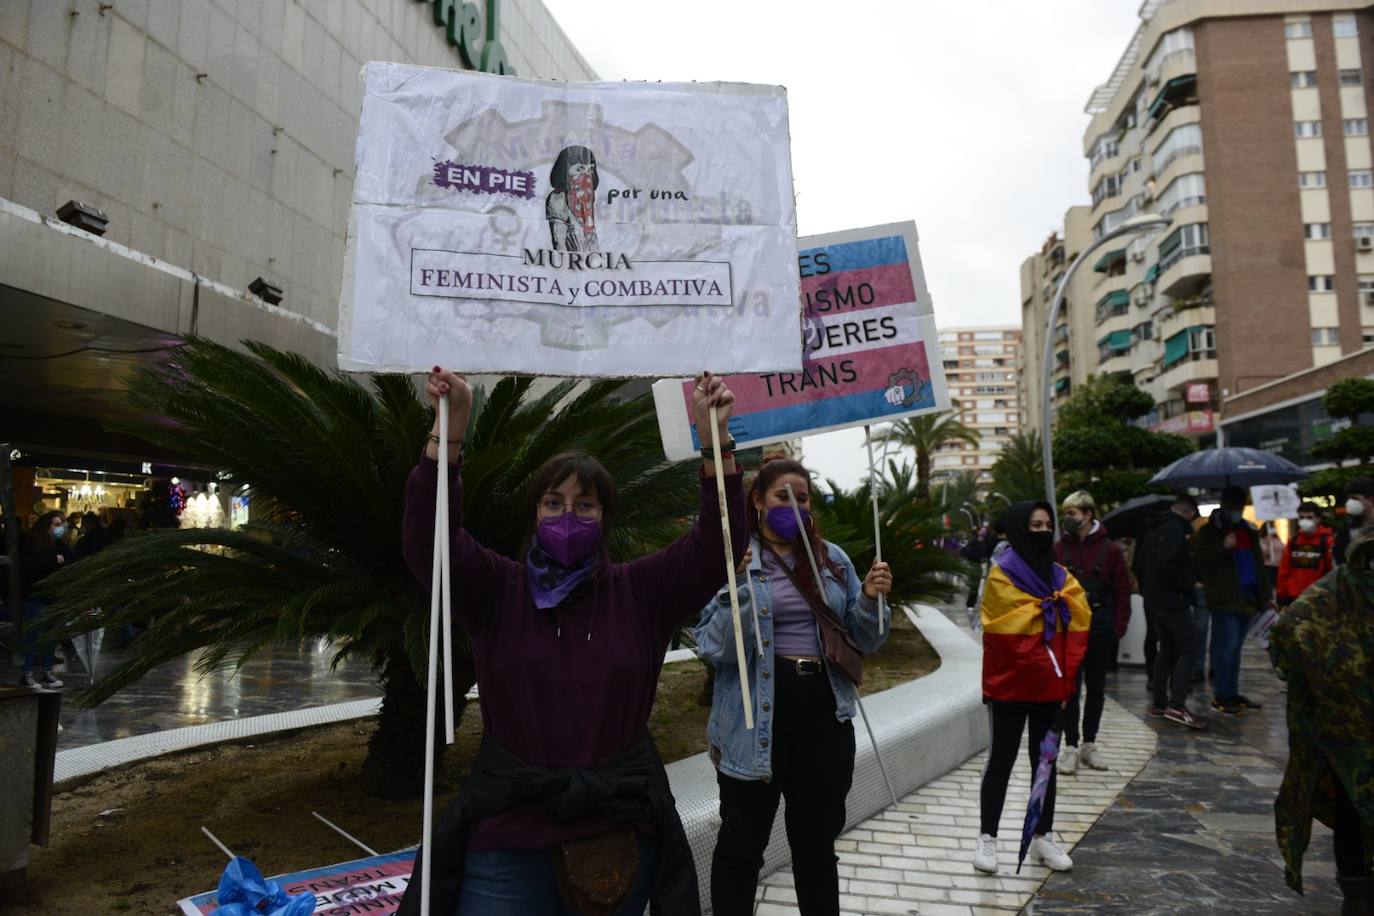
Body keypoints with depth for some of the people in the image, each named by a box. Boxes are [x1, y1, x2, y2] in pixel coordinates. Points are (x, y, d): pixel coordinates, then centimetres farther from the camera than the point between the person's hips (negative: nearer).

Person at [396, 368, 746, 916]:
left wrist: (716, 439, -19)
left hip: (621, 837, 1)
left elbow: (718, 545, -8)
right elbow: (427, 539, -14)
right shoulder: (496, 589, 0)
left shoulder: (641, 591, 2)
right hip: (508, 839, -1)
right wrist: (449, 430, -26)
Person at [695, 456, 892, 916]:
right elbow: (714, 648, -12)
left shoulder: (832, 558, 7)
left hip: (824, 714, 4)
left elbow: (863, 641, 11)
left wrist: (871, 600, -9)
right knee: (743, 841, 8)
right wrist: (738, 589, -26)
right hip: (757, 718, -4)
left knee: (818, 839, 17)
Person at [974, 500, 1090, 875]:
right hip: (1010, 687, -5)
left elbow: (1077, 627, 1)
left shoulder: (1060, 575, 7)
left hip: (1050, 688, 6)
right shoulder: (1003, 574, -11)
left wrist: (1065, 679, -8)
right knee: (1001, 762, 3)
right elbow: (1014, 630, -19)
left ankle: (1042, 837, 26)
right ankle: (987, 838, 15)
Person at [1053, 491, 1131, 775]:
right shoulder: (1058, 550, -1)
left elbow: (1122, 591, 2)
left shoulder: (1110, 550, -2)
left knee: (1096, 689, 12)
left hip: (1101, 630, 1)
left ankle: (1089, 744, 26)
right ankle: (1070, 746, 11)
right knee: (1070, 689, 1)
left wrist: (1120, 626, -4)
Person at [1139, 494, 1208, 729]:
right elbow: (1166, 564, -24)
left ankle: (1158, 704, 17)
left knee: (1168, 648, 15)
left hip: (1154, 600, 10)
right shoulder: (1175, 529, -13)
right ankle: (1177, 705, -14)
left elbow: (1142, 566, 18)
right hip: (1173, 601, -10)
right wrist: (1186, 588, -14)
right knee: (1188, 648, -7)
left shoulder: (1155, 529, 16)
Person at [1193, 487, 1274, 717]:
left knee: (1235, 647, 11)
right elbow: (1198, 561, -12)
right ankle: (1221, 696, -3)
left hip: (1247, 598, 7)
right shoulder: (1210, 531, -2)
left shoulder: (1249, 531, 19)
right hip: (1225, 599, -7)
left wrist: (1266, 594, 17)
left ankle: (1232, 692, 18)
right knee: (1227, 646, -8)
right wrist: (1223, 547, -23)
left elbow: (1259, 564, 24)